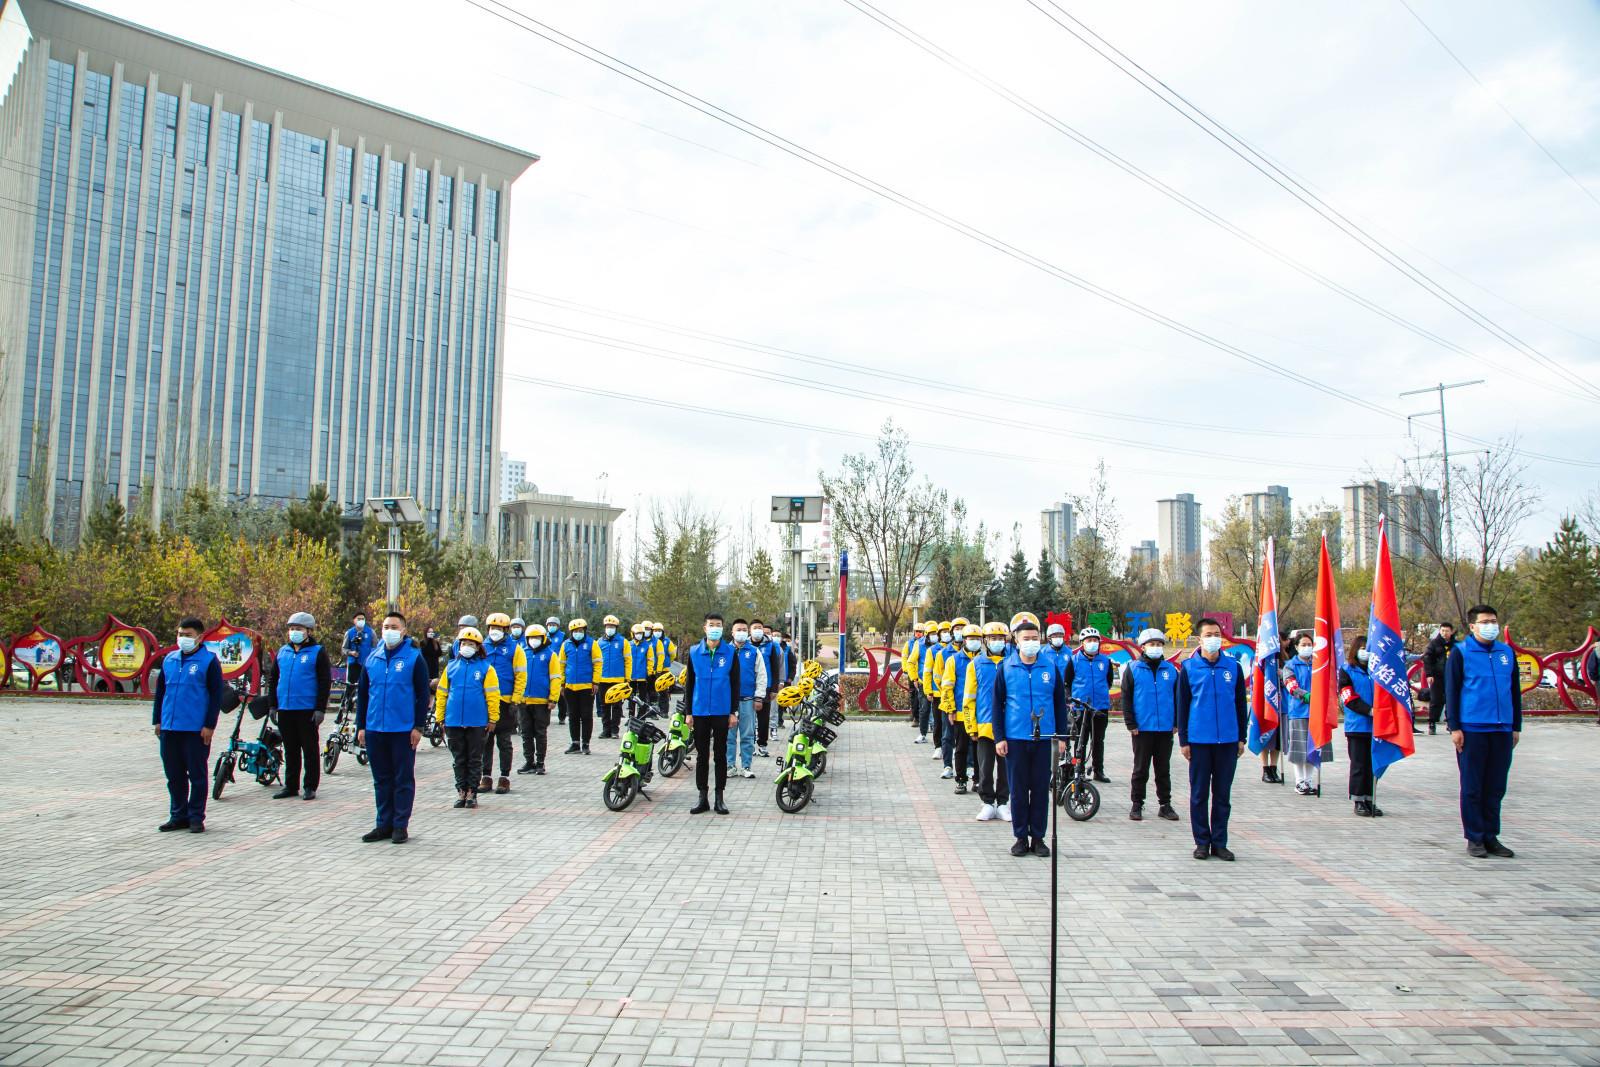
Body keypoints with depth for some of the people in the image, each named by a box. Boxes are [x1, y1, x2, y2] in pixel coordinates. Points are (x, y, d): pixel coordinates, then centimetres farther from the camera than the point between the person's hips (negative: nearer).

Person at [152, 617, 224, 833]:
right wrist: (157, 720, 13)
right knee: (174, 775, 12)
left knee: (197, 775, 3)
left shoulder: (209, 660, -5)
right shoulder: (169, 659, 11)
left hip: (196, 730, -5)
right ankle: (178, 815, 23)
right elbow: (160, 691, 18)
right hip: (169, 728, 5)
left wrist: (210, 725, -10)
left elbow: (216, 694, -7)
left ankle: (196, 817, 12)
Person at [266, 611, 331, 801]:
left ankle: (311, 787, 10)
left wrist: (320, 708, -12)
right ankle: (291, 785, 21)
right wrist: (273, 704, 11)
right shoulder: (282, 652, 12)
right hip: (285, 710, 5)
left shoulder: (318, 652, -4)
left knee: (310, 749, 3)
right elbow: (273, 678, 18)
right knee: (290, 750, 12)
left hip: (307, 710, -5)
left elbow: (325, 682, -7)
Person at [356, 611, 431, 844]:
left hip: (403, 730, -4)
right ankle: (384, 824, 21)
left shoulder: (414, 658, -3)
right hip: (375, 729, 4)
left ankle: (401, 825, 11)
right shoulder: (372, 658, 10)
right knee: (381, 779, 12)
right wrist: (361, 726, 10)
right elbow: (362, 694, 15)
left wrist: (418, 726, -8)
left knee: (403, 779, 3)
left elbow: (423, 694, -4)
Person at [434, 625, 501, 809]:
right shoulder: (451, 667, 6)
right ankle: (461, 791, 20)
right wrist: (439, 717, 6)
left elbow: (492, 695, -4)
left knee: (475, 759, 6)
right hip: (454, 722, 3)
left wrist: (492, 719, -7)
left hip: (477, 723, -3)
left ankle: (472, 792, 15)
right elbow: (441, 693, 9)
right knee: (459, 759, 11)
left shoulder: (486, 668, -3)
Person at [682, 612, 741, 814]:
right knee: (702, 755, 8)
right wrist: (688, 711, 3)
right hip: (700, 712, 1)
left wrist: (734, 712, -3)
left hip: (722, 712, -1)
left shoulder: (730, 654, 0)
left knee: (720, 755, 7)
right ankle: (702, 798, 16)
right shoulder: (694, 653, 2)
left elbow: (735, 684, 2)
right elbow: (688, 683, 6)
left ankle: (719, 798, 15)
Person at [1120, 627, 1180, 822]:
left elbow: (1177, 697, 12)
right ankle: (1137, 805, 15)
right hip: (1142, 729, -2)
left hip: (1166, 729, 2)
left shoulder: (1171, 670, 7)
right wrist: (1131, 724, -7)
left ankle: (1165, 804, 21)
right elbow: (1126, 698, -2)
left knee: (1164, 769, 11)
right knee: (1141, 769, 6)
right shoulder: (1133, 669, -1)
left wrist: (1177, 723, 5)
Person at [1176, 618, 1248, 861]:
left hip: (1228, 741, 2)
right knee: (1199, 793, 5)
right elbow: (1182, 705, 2)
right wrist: (1183, 740, -1)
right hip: (1199, 740, -2)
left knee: (1223, 794, 8)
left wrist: (1241, 738, 7)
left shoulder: (1233, 667, 5)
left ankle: (1219, 843, 17)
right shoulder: (1188, 668, -1)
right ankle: (1202, 841, 15)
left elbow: (1240, 704, 10)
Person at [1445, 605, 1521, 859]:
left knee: (1496, 787, 10)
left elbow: (1515, 691, 16)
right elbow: (1451, 691, -4)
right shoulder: (1460, 652, -3)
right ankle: (1474, 838, 10)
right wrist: (1454, 727, -8)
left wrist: (1516, 726, 13)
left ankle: (1491, 836, 20)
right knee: (1472, 787, 2)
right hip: (1472, 730, -4)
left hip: (1503, 730, 4)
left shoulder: (1508, 652, 10)